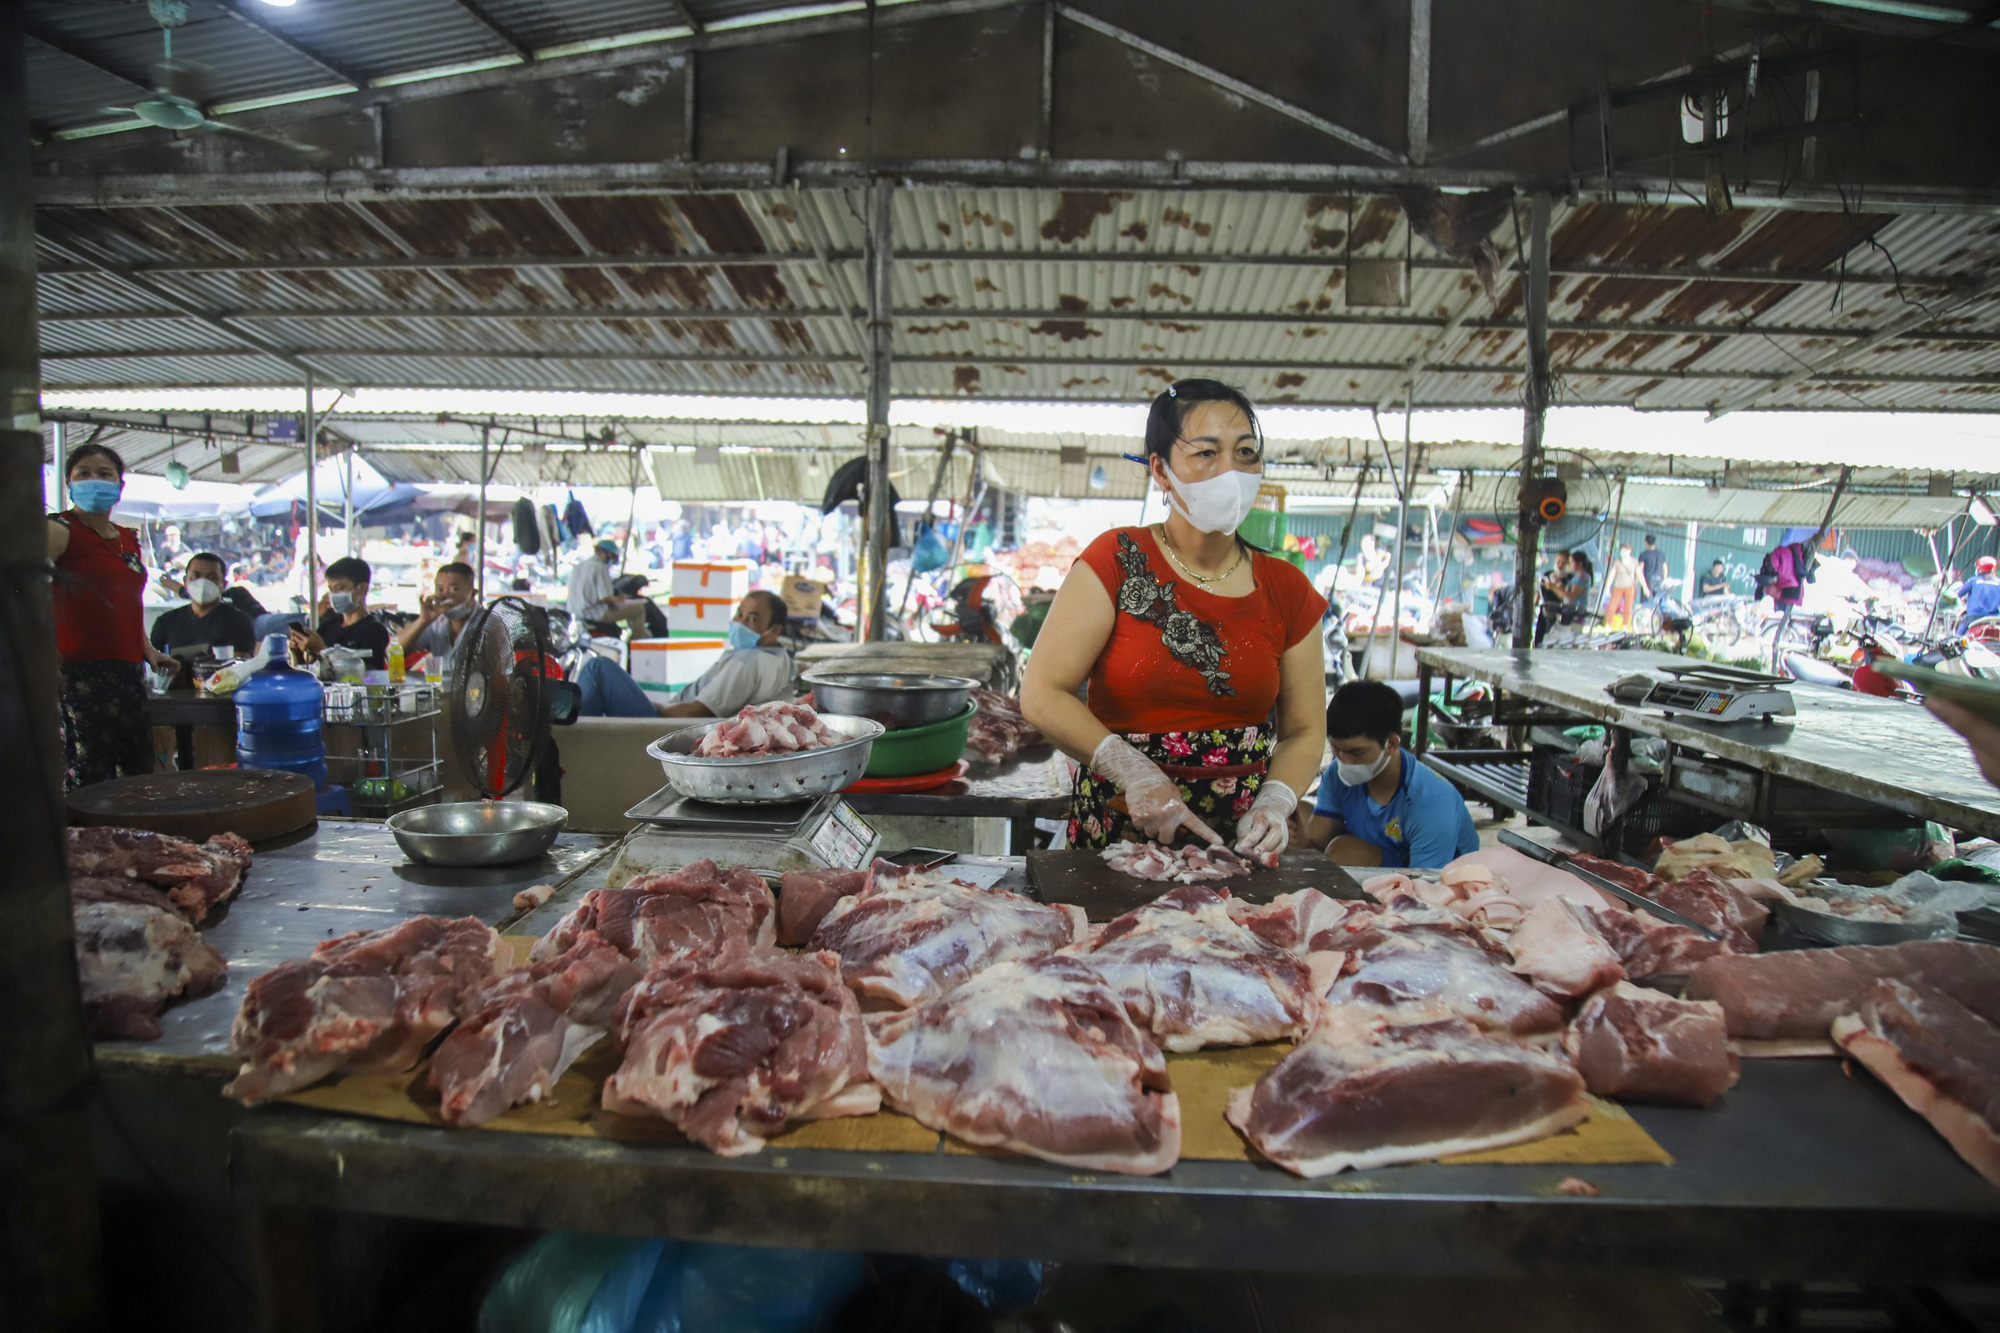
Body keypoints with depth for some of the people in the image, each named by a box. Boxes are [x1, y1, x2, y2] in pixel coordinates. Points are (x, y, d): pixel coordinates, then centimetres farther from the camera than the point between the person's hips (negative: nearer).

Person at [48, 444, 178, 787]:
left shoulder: (129, 539, 18)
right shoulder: (59, 531, -4)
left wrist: (147, 649, 24)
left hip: (128, 670, 8)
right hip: (79, 673, -7)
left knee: (138, 773, 9)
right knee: (86, 780, -9)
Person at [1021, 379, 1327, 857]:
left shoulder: (1287, 590, 6)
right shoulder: (1117, 562, -4)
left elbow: (1305, 731, 11)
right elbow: (1042, 695, -7)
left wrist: (1274, 802, -8)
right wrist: (1133, 772, -18)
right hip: (1117, 830, -2)